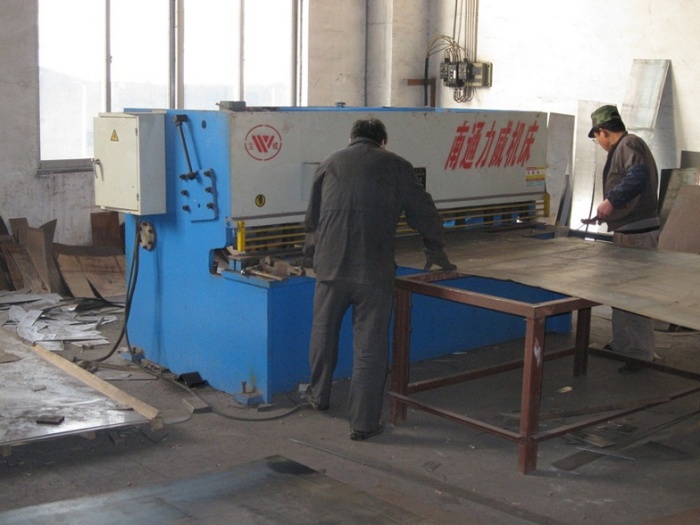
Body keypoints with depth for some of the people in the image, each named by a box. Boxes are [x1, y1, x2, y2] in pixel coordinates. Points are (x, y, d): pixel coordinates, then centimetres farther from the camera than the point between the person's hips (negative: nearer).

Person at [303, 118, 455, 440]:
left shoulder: (329, 164, 15)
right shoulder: (394, 166, 7)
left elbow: (312, 219, 22)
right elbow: (423, 213, 11)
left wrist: (312, 255, 37)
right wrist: (435, 251, 26)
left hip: (330, 266, 3)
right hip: (373, 271, -3)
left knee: (324, 333, 22)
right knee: (369, 346, 4)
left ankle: (319, 395, 40)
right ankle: (363, 423, 9)